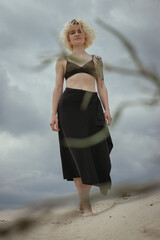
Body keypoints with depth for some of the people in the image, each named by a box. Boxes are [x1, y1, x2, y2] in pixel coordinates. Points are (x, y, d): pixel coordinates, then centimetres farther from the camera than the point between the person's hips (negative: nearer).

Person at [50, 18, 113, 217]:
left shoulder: (96, 59, 22)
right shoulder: (62, 60, 18)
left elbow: (101, 86, 17)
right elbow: (57, 88, 12)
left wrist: (107, 109, 3)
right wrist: (54, 114, 3)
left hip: (92, 105, 2)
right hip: (69, 104, -2)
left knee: (96, 151, -9)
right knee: (78, 152, -9)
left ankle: (83, 198, 6)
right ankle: (85, 203, -7)